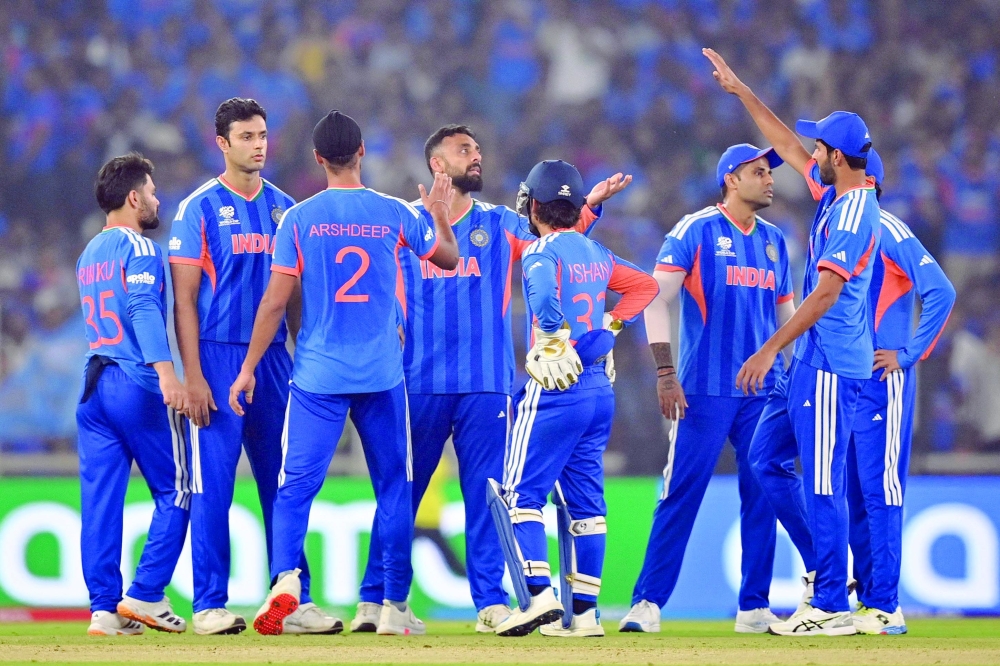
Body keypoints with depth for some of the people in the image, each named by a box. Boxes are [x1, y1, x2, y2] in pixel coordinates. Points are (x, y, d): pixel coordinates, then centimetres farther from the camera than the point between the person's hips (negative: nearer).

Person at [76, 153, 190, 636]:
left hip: (93, 386, 7)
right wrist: (166, 372, -31)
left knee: (100, 500, 3)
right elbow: (143, 310, -21)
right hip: (138, 384, -7)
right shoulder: (139, 248, -7)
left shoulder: (89, 254, 19)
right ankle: (145, 595, -5)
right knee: (173, 492, 2)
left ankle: (104, 608, 1)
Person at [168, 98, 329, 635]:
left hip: (273, 360, 5)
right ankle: (209, 605, -1)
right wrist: (193, 376, -13)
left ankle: (293, 600, 9)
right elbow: (184, 298, -5)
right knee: (213, 485, -4)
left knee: (282, 482, 5)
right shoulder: (200, 208, -2)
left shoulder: (283, 207, 13)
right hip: (218, 356, -5)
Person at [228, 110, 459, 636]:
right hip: (382, 376, 1)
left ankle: (285, 577, -26)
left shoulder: (299, 219, -4)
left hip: (317, 376, -1)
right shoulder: (396, 214, 0)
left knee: (296, 485, -1)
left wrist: (248, 368, 2)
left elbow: (275, 302, -5)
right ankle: (394, 607, 13)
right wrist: (438, 211, 36)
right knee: (394, 488, 12)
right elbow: (449, 257, 18)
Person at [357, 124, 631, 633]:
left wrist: (590, 206, -9)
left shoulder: (501, 225, 12)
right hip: (418, 385, -1)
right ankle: (373, 601, 6)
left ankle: (491, 603, 4)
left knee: (485, 496, 1)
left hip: (486, 384, 1)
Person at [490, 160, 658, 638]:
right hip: (601, 391, 7)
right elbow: (646, 284, 26)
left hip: (555, 391, -7)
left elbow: (544, 293, -30)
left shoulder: (542, 252, -9)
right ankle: (584, 611, 10)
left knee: (520, 494, -5)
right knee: (585, 500, 10)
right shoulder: (597, 254, 14)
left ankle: (538, 593, -20)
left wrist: (559, 345, -22)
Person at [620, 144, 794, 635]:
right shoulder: (695, 231, -3)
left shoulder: (773, 240, 14)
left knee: (762, 496, 4)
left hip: (765, 389, 5)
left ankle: (755, 608, 10)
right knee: (682, 492, -8)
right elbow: (657, 296, -7)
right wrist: (665, 372, -15)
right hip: (705, 389, -5)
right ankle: (648, 603, -5)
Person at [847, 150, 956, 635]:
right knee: (853, 493, 9)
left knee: (879, 490, -9)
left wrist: (908, 354, -15)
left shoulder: (889, 233, -10)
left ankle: (885, 608, -10)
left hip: (882, 380, -8)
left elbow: (940, 292, -16)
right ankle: (867, 601, 14)